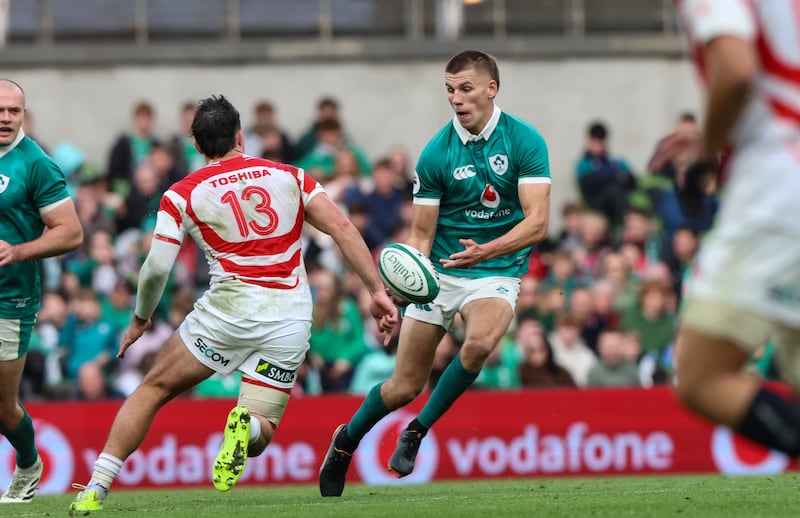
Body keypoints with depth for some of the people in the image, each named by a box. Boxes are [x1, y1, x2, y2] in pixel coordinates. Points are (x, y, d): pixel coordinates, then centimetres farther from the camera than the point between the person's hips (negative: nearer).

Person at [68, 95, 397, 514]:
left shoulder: (181, 195, 4)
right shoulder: (289, 176, 12)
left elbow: (156, 268, -2)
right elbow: (341, 228, 2)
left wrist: (140, 320, 15)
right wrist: (377, 290, 2)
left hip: (230, 306, -2)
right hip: (291, 320, 2)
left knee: (153, 389, 15)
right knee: (260, 435, 13)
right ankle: (247, 427, -25)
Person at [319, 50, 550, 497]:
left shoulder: (525, 141, -11)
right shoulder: (437, 153, -7)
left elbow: (538, 222, -18)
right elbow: (421, 233, -3)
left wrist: (487, 251, -35)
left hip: (497, 271, -1)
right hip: (439, 273, 1)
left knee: (480, 342, -33)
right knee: (405, 387, 1)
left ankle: (419, 430, -10)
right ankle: (346, 441, 32)